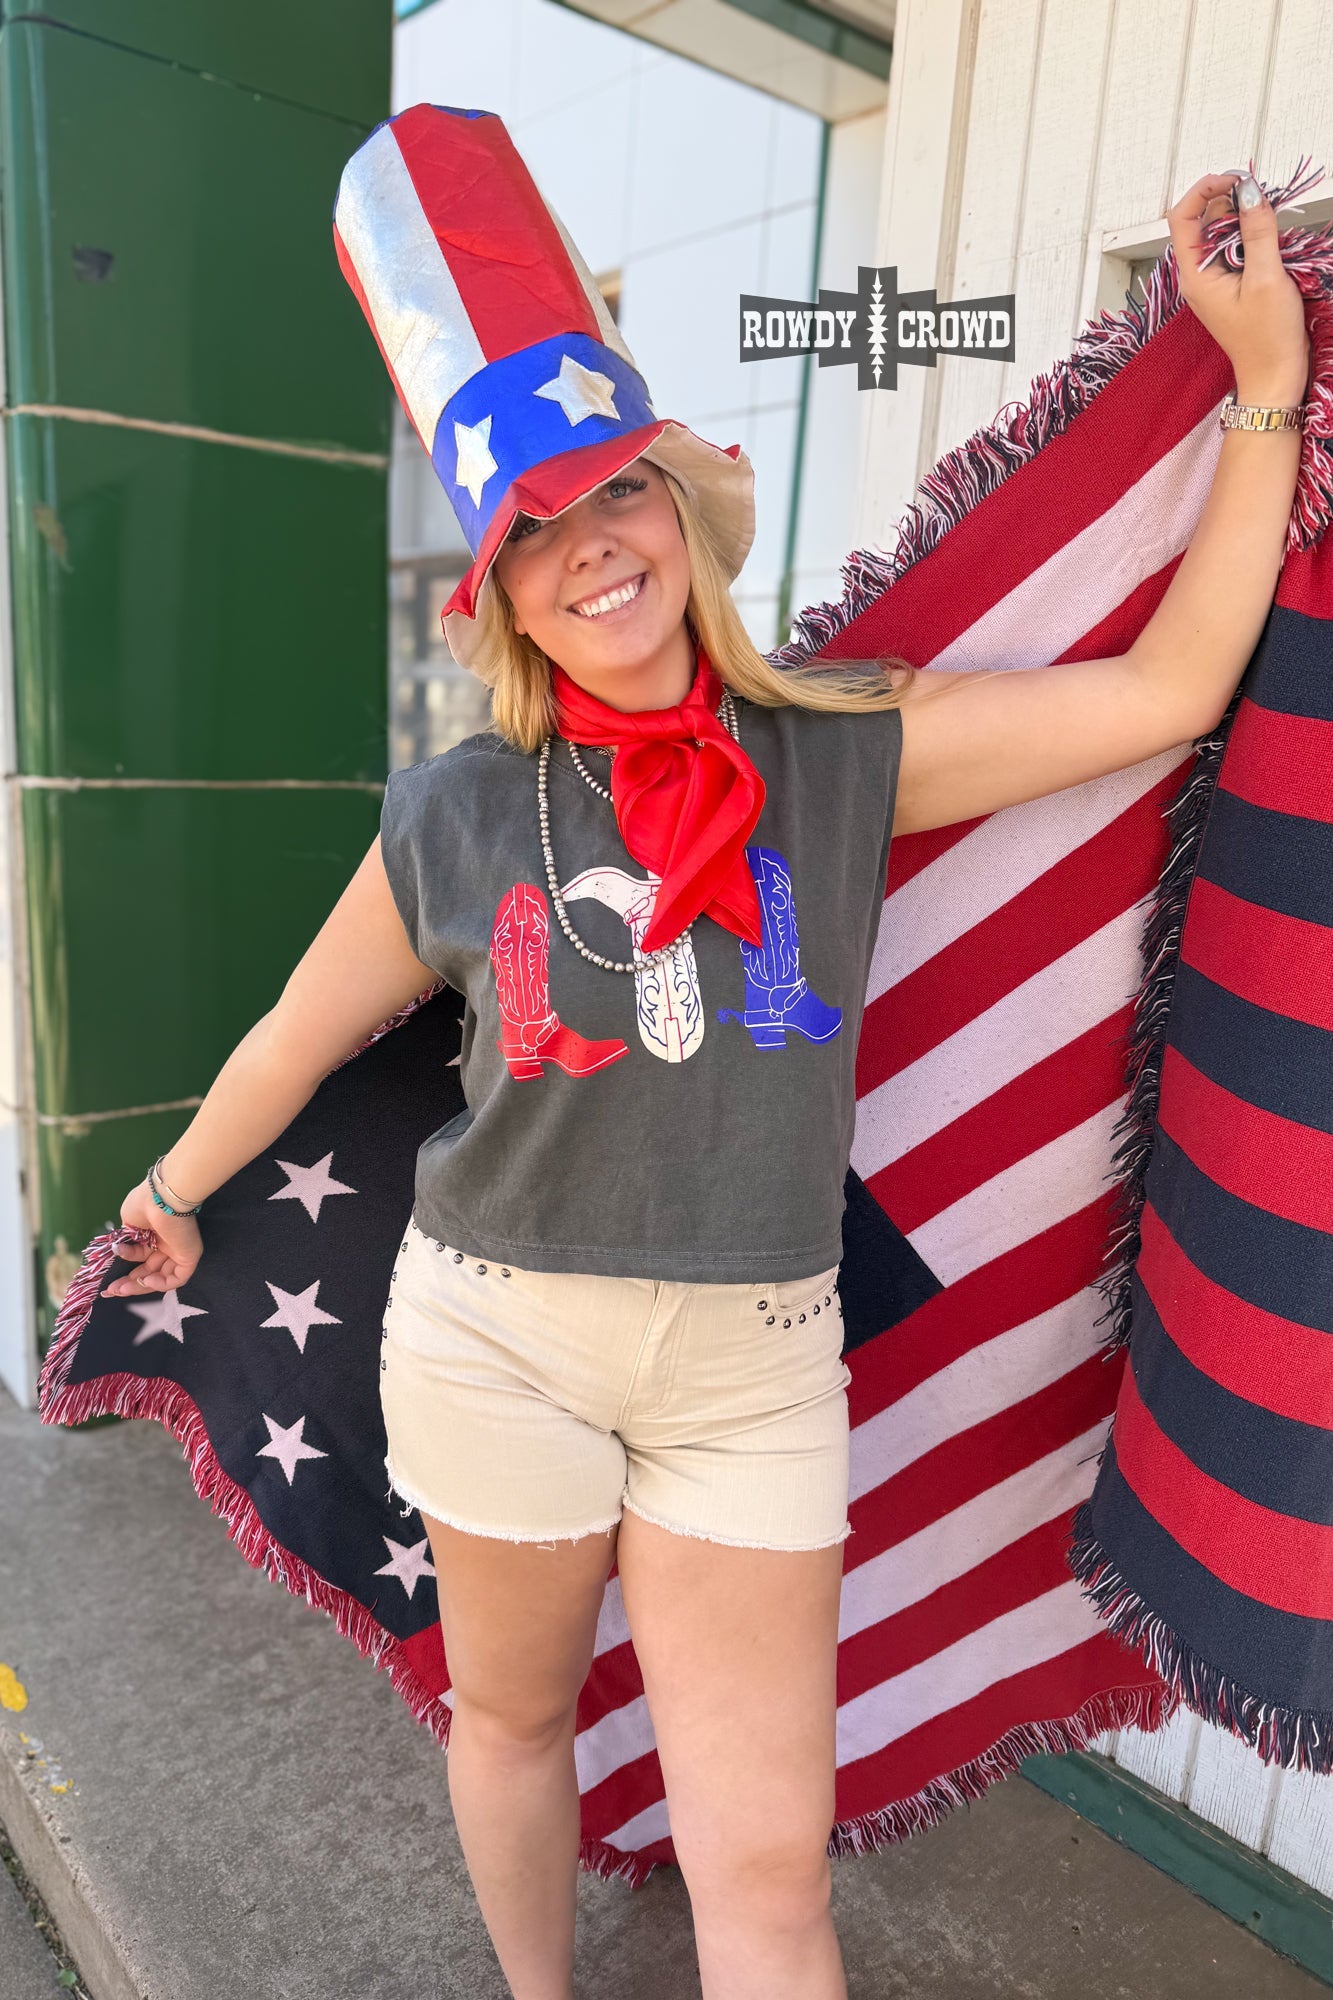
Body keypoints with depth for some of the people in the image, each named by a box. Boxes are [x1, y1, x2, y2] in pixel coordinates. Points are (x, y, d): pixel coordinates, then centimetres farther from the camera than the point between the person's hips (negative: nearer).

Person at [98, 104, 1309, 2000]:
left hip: (754, 1362, 0)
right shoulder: (457, 816, -7)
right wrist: (174, 1186, 21)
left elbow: (1164, 690, -3)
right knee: (511, 1716, 24)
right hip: (497, 1341, 1)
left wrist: (1267, 391, -2)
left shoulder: (848, 753, -6)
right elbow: (300, 1031, 6)